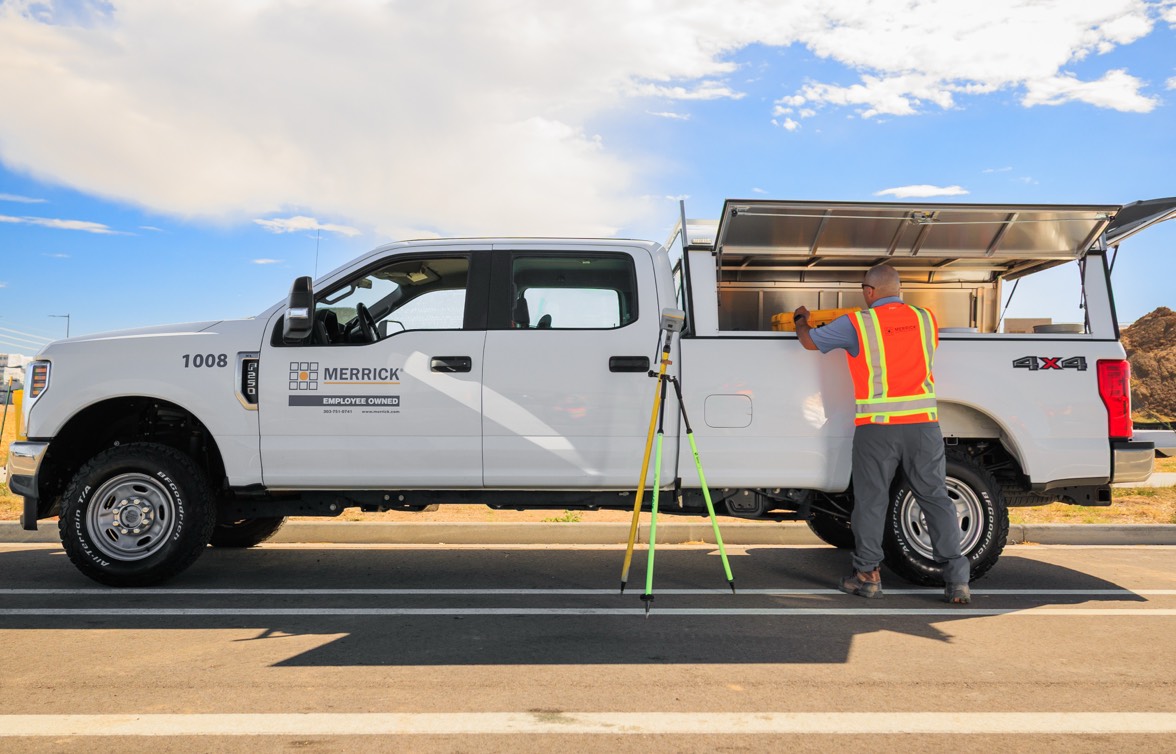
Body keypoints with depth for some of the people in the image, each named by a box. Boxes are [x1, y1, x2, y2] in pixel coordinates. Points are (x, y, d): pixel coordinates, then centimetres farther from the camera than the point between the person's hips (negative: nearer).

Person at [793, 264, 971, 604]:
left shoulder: (857, 324, -4)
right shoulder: (926, 320, 8)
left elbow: (810, 341, 5)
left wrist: (801, 320, 28)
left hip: (877, 427, -3)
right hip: (923, 423, 3)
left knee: (871, 500, 8)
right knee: (936, 498, 7)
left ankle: (867, 575, 17)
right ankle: (957, 580, 6)